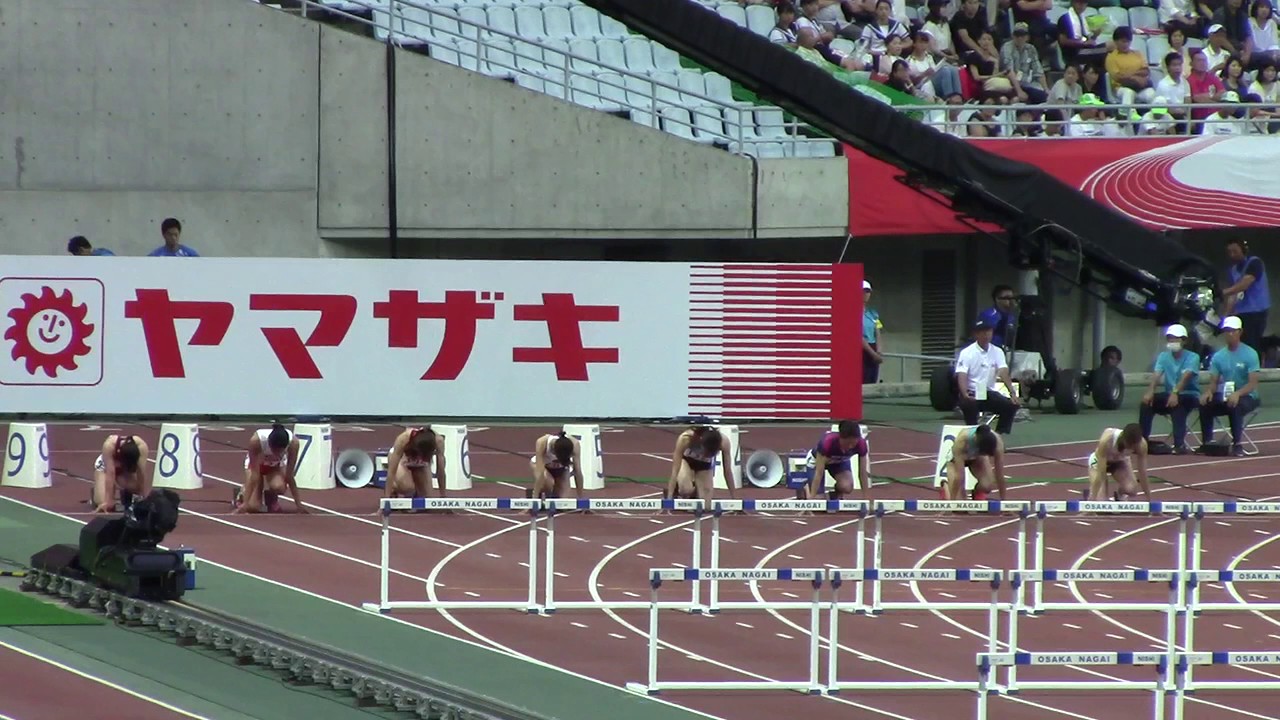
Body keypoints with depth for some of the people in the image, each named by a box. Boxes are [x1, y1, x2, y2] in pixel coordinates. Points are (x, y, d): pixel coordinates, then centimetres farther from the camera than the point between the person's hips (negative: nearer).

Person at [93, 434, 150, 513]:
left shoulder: (141, 445, -37)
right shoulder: (109, 445, -41)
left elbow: (142, 474, -35)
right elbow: (110, 474, -41)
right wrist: (108, 501, -41)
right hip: (106, 465, -2)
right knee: (102, 503, -22)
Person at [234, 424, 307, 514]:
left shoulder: (293, 442, -36)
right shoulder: (256, 440, -39)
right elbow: (254, 474, -33)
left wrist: (298, 503, -22)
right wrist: (246, 503, -34)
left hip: (276, 465, 1)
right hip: (256, 463, -1)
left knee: (278, 487, -34)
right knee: (253, 507, -17)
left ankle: (271, 498, 2)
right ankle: (242, 494, 18)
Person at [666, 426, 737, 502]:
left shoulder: (723, 442, -34)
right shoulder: (685, 439, -40)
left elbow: (728, 471, -23)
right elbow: (675, 470, -38)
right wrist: (669, 498, -43)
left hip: (704, 465, 2)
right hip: (686, 461, -2)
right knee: (686, 490, -32)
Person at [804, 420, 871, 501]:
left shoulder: (861, 444, -32)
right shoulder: (827, 442, -41)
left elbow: (862, 473, -21)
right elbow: (819, 473, -37)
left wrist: (866, 497, -20)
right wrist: (812, 497, -38)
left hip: (840, 462, 2)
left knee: (846, 487, -28)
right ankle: (806, 489, 22)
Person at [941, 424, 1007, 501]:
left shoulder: (997, 441, -36)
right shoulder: (962, 439, -43)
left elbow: (999, 474, -27)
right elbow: (958, 476, -40)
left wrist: (1003, 501, -23)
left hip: (977, 457, 2)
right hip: (957, 457, -2)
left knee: (987, 485, -28)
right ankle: (945, 486, 21)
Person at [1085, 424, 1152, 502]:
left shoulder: (1141, 444, -32)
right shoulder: (1106, 440, -42)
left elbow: (1142, 473, -20)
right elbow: (1100, 474, -40)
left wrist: (1149, 500, -16)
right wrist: (1093, 500, -40)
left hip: (1120, 461, 3)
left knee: (1131, 490, -24)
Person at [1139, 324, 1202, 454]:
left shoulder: (1192, 358, -9)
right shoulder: (1163, 357, 6)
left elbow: (1185, 376, -27)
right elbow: (1156, 375, -10)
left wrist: (1175, 392, -44)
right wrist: (1150, 391, -31)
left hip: (1189, 395, -5)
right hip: (1169, 394, 5)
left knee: (1177, 404, -37)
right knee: (1147, 402, -20)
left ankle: (1180, 444, -40)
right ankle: (1142, 440, -17)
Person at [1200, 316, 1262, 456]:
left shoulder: (1250, 354, -8)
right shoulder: (1218, 356, 7)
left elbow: (1253, 383, -16)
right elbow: (1213, 382, 6)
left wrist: (1237, 394, -34)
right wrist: (1208, 392, -19)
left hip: (1246, 397, -5)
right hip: (1224, 396, 5)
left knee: (1235, 406, -37)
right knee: (1205, 405, -21)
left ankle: (1237, 444, -29)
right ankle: (1207, 442, -13)